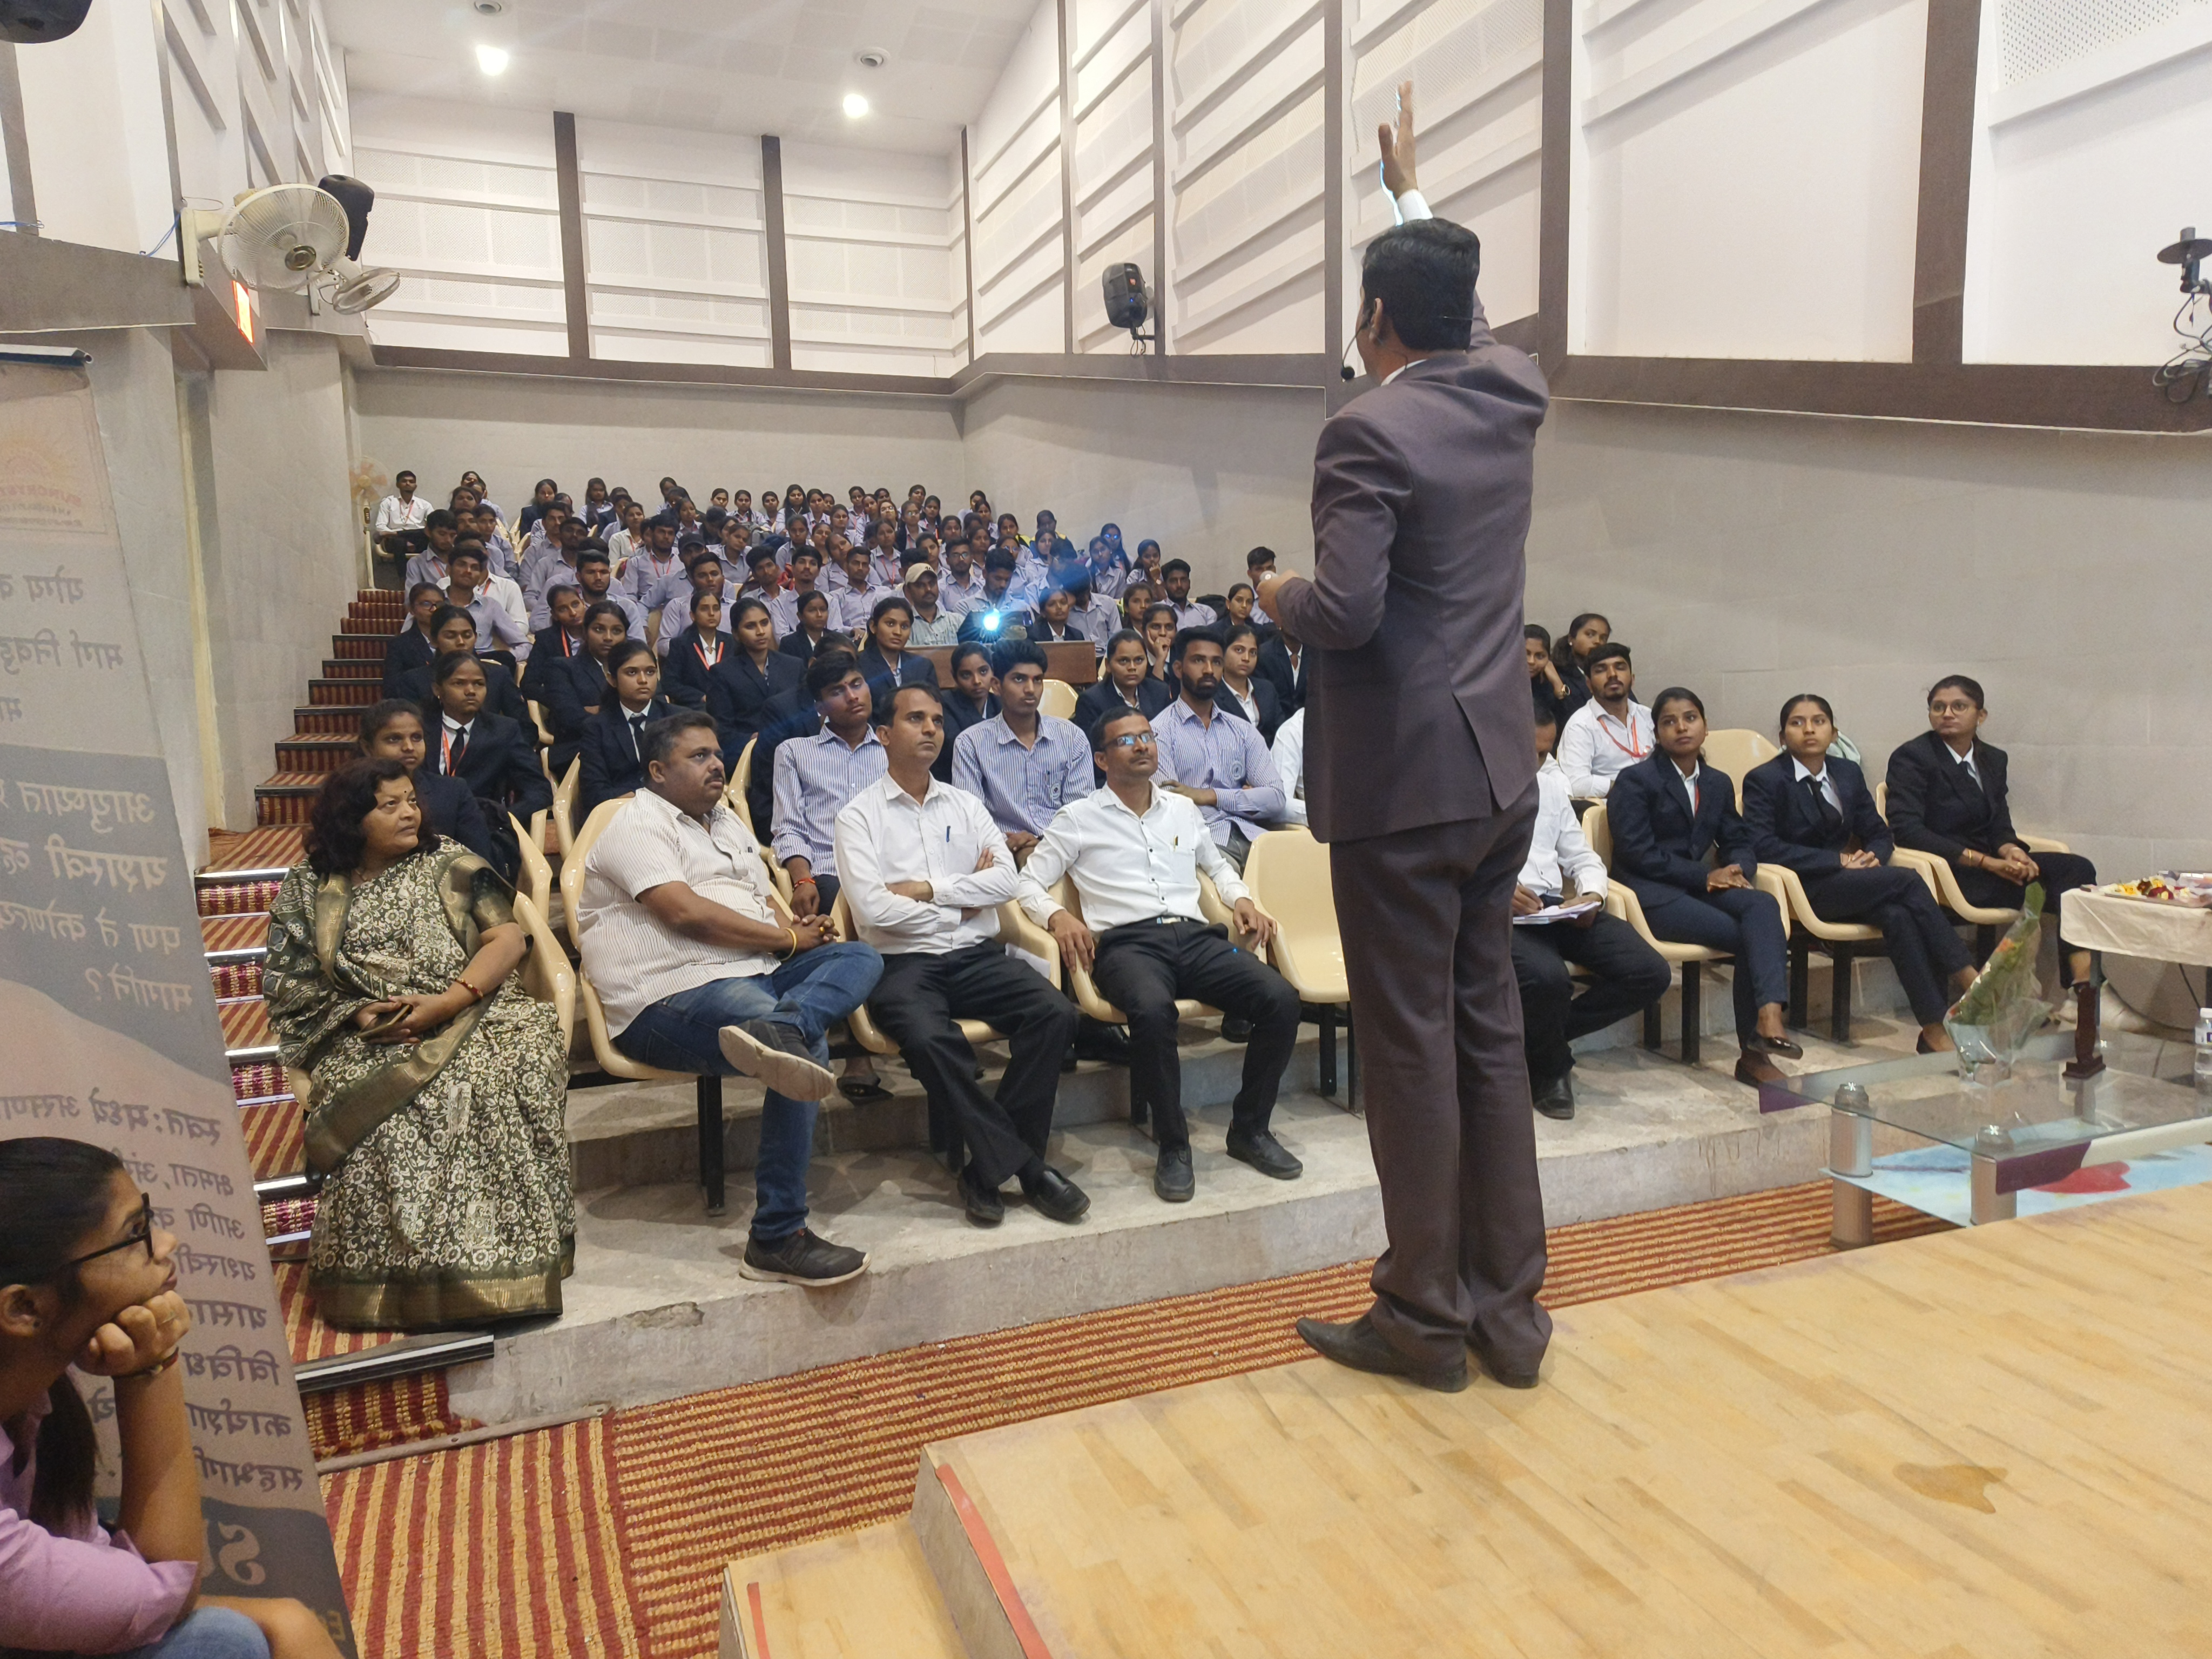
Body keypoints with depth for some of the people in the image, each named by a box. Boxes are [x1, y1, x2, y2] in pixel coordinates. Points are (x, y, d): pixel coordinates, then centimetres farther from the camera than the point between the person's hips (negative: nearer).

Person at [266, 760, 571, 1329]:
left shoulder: (448, 864, 11)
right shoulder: (308, 889, 14)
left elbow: (509, 938, 1)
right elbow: (286, 983, 9)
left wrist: (449, 1003, -14)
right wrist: (357, 1015, -10)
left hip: (470, 1016, -1)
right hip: (369, 1039, 1)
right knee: (391, 1110, -34)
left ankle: (503, 1266, -27)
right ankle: (398, 1279, -19)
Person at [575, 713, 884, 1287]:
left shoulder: (725, 821, 26)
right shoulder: (638, 826, -4)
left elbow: (766, 900, 22)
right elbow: (687, 914, -18)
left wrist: (798, 928, -3)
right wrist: (790, 940, -11)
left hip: (756, 973, 9)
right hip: (672, 997, -9)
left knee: (860, 957, -11)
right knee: (809, 1047, -29)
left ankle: (776, 1031, -44)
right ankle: (776, 1239, -25)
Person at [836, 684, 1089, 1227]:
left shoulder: (965, 806, 18)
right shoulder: (859, 815, 5)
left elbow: (1006, 881, 2)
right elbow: (872, 908, -10)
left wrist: (927, 888, -8)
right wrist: (961, 905, 0)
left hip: (976, 955, 4)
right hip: (903, 963, -4)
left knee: (1055, 1013, -23)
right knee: (929, 1038, -36)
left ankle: (990, 1166, -12)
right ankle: (1026, 1167, -20)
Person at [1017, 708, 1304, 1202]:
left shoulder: (1182, 809, 23)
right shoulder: (1079, 818, 11)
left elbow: (1217, 864, 37)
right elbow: (1029, 882, 9)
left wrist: (1242, 899, 17)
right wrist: (1058, 916, -12)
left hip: (1195, 937, 4)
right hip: (1127, 943, -4)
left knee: (1281, 999, -23)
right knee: (1153, 1010, -40)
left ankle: (1250, 1128, -4)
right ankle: (1172, 1146, -20)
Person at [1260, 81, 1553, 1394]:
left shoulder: (1369, 432, -14)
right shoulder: (1511, 397, 8)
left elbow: (1347, 611, -23)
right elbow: (1467, 316, 30)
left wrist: (1282, 598, 0)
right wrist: (1413, 190, 42)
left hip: (1401, 784, -7)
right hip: (1500, 772, 7)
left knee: (1412, 1046, 2)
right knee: (1491, 1030, 13)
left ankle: (1427, 1320, 15)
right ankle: (1512, 1308, 24)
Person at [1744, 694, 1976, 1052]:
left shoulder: (1848, 774, 16)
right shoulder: (1764, 780, -3)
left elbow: (1879, 833, 19)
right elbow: (1763, 846, -15)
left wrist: (1872, 856, -7)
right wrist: (1839, 860, -18)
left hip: (1850, 882, 6)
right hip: (1803, 889, -6)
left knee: (1899, 915, -28)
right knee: (1907, 880, -26)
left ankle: (1935, 1030, -28)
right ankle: (1966, 978, -22)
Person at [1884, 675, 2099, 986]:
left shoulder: (1993, 760, 14)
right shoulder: (1911, 757, -7)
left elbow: (2000, 827, 13)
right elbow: (1906, 830, -18)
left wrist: (2010, 850, -14)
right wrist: (1985, 861, -21)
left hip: (1985, 862, 7)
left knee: (2077, 867, -17)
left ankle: (2082, 979, -27)